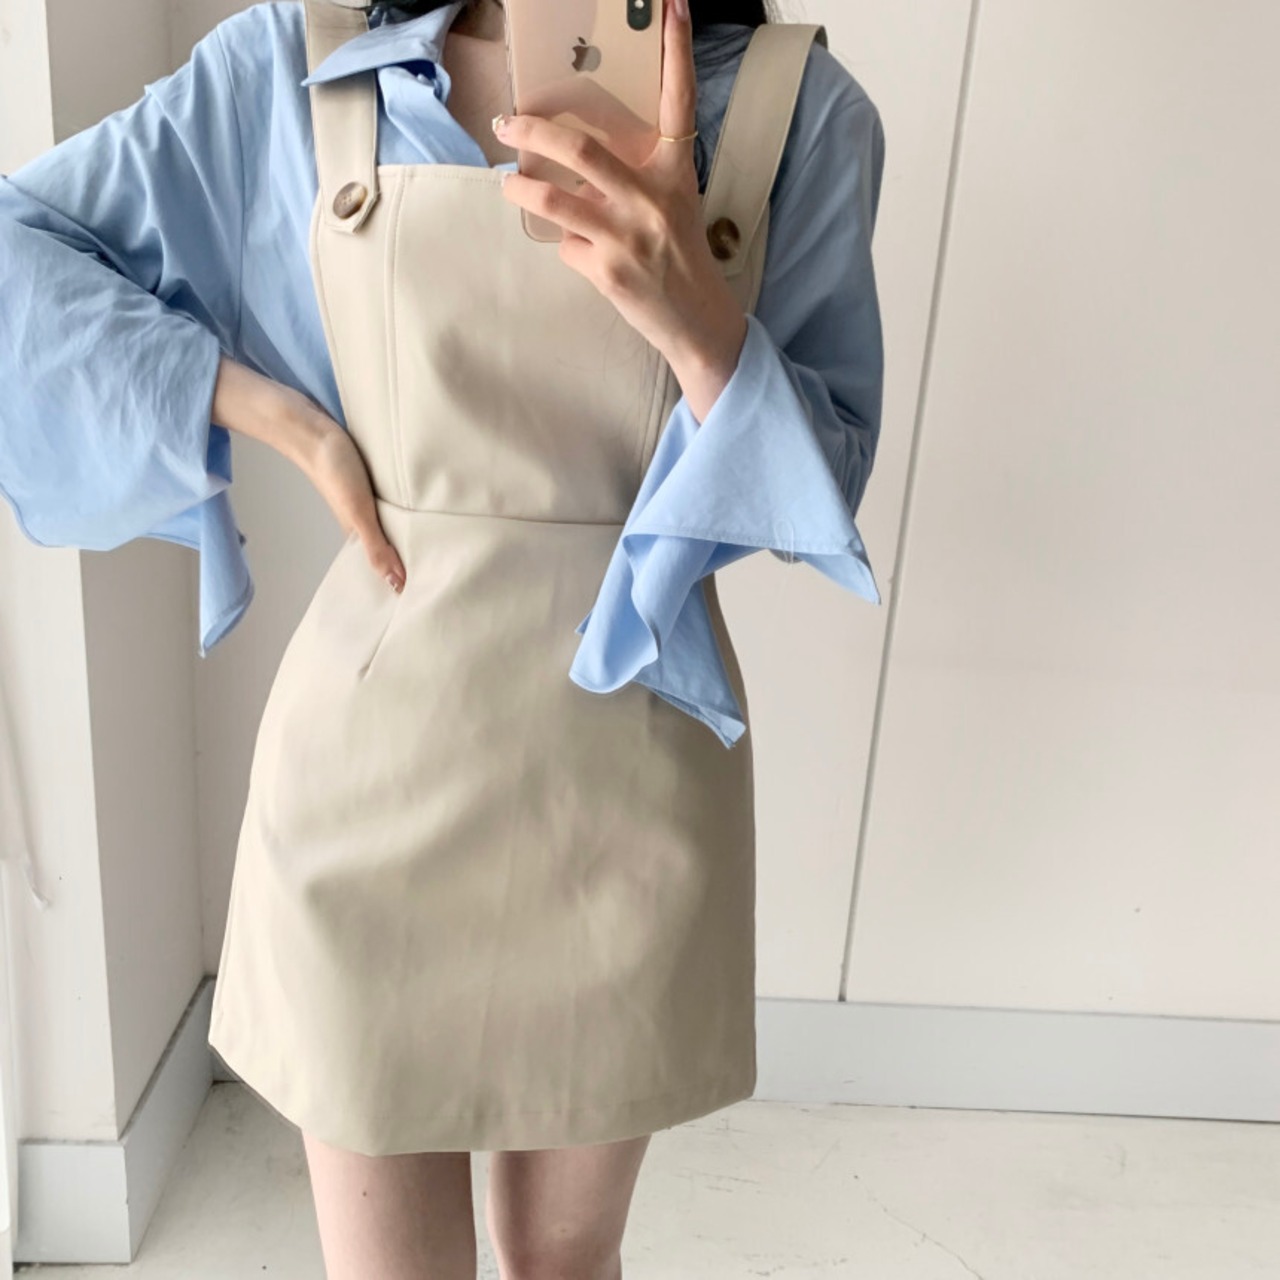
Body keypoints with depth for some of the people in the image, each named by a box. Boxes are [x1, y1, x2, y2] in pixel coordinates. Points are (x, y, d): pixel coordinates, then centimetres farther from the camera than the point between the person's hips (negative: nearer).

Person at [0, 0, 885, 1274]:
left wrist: (694, 312, -23)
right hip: (374, 759, 0)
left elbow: (821, 482, -3)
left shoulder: (801, 108, -1)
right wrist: (277, 412, -8)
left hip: (625, 777, 1)